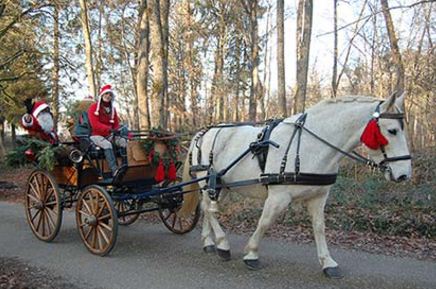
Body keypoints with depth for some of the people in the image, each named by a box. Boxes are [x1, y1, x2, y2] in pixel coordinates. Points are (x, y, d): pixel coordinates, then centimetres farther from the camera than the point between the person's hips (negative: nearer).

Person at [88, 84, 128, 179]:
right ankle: (114, 170, -51)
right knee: (107, 144, -36)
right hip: (96, 135, -6)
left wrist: (116, 130, -13)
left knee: (123, 141, -22)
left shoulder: (112, 109, 14)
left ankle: (125, 165, -27)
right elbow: (95, 124, -17)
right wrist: (109, 129, -31)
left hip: (109, 135, 6)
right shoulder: (93, 107, -4)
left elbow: (116, 124, 13)